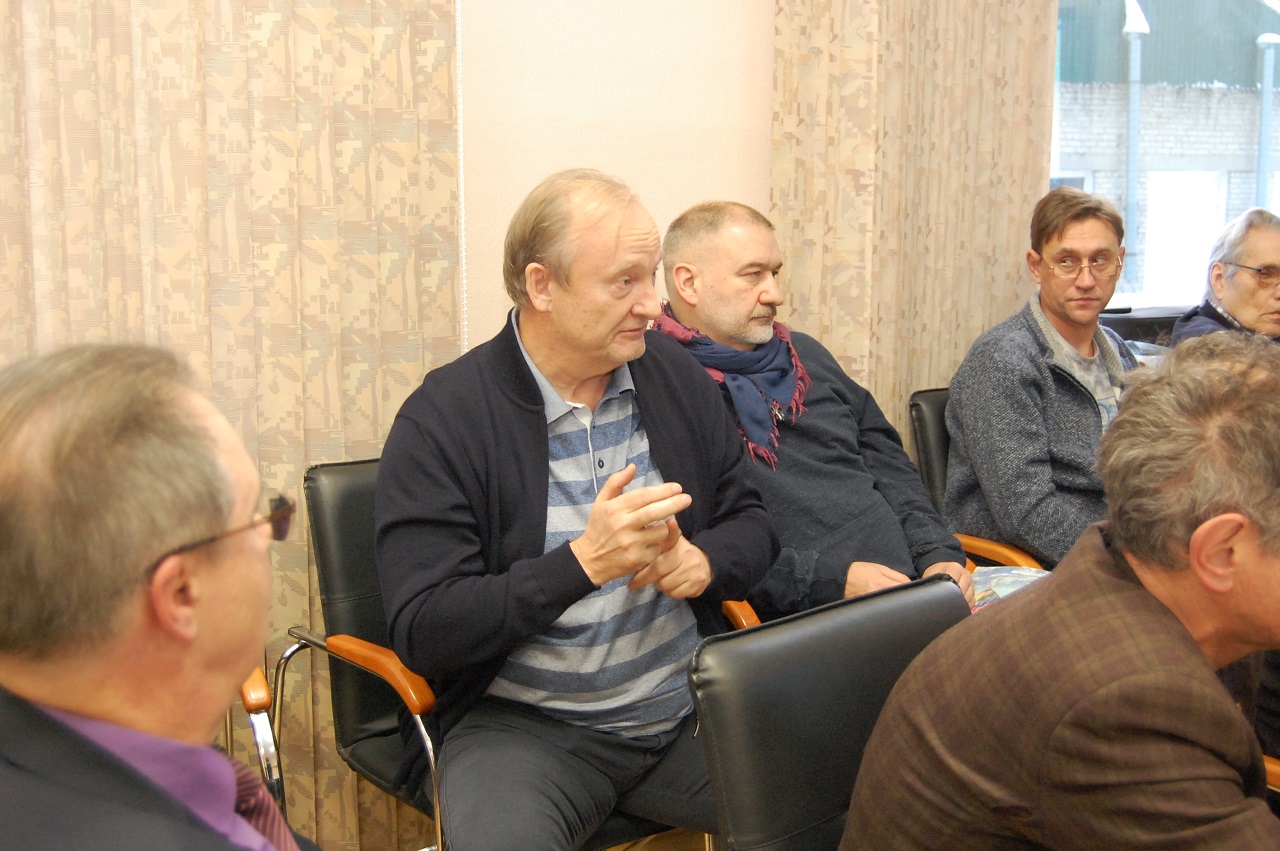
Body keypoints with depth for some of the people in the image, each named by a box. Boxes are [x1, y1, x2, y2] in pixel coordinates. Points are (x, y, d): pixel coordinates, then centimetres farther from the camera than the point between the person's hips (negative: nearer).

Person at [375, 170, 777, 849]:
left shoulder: (677, 376, 7)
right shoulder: (441, 420, -9)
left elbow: (750, 524, 15)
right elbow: (421, 632, -14)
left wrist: (704, 561, -9)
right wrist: (583, 563, -24)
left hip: (690, 704, 5)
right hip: (522, 725, -4)